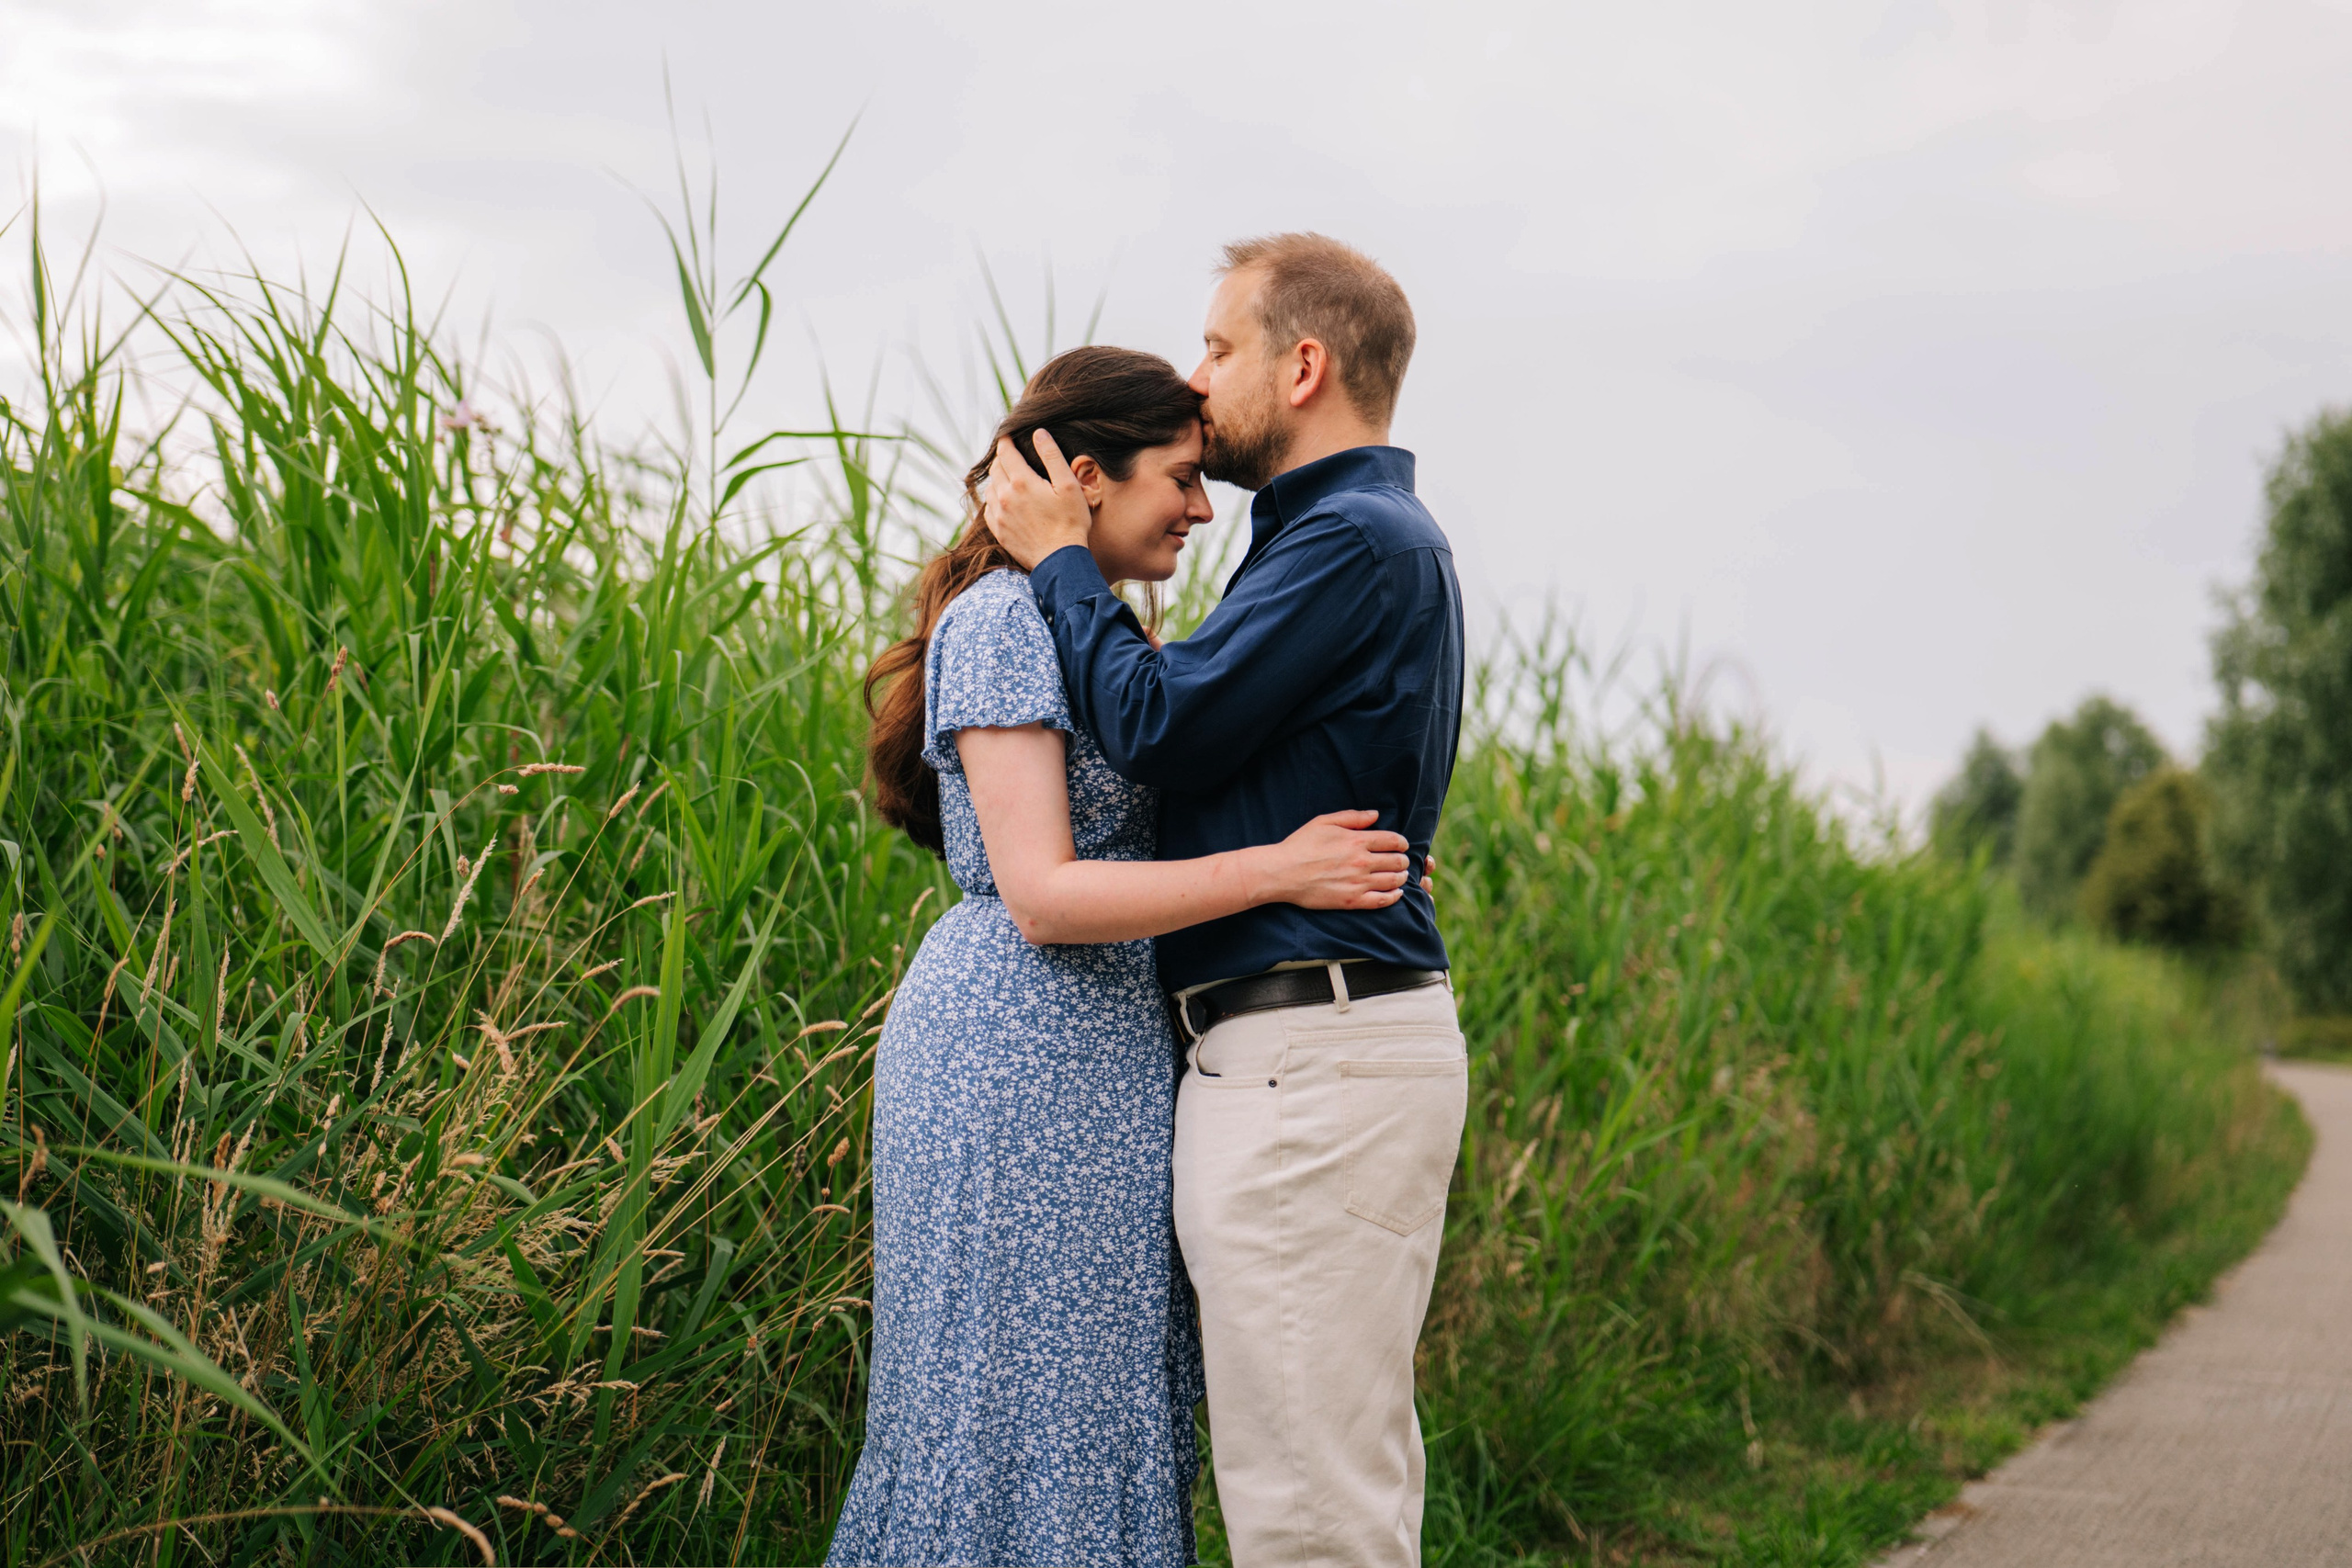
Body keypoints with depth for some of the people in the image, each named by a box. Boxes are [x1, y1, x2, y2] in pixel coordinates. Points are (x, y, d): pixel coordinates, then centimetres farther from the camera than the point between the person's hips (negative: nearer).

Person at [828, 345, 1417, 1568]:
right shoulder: (1002, 622, -13)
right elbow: (1042, 894, -20)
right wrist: (1277, 870, -20)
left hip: (1097, 1056, 10)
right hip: (1021, 1063, -10)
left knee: (1092, 1419, 12)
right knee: (1026, 1411, -4)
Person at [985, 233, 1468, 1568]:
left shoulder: (1357, 540, -13)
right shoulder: (1372, 533, 21)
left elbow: (1158, 727, -17)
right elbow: (1220, 741, 23)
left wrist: (1061, 559, -2)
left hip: (1315, 1061, -11)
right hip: (1326, 1052, 11)